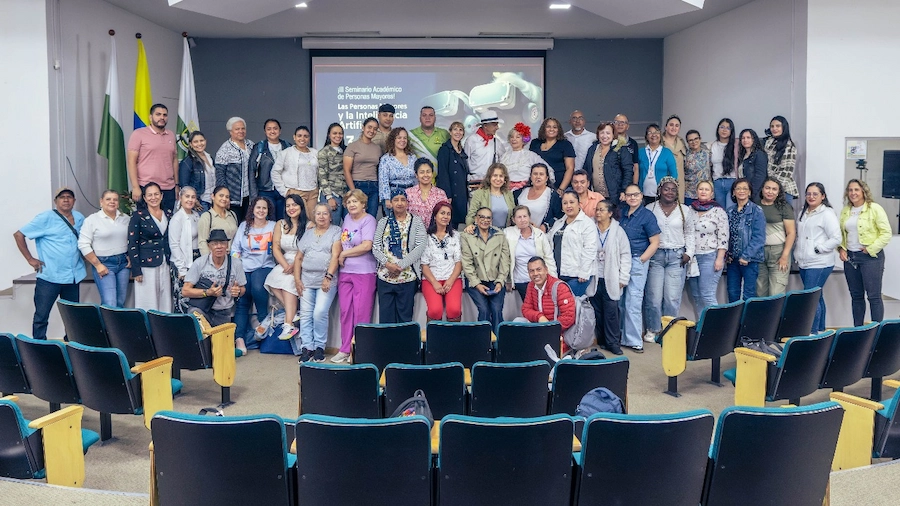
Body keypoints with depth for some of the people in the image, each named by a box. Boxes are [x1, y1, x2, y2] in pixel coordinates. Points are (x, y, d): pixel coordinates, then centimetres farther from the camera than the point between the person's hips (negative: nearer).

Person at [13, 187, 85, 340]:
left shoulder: (80, 218, 9)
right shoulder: (46, 218, -6)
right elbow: (19, 234, -5)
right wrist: (30, 259, -8)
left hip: (73, 276, 5)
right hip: (50, 277, -5)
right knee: (41, 315, -1)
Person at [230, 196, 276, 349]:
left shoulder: (273, 226, 12)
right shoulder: (244, 226, 16)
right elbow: (235, 248, 11)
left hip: (265, 266, -2)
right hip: (244, 267, 2)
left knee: (258, 288, -31)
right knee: (242, 302, -13)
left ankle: (263, 321, -10)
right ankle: (239, 339, -18)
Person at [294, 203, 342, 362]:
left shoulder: (336, 231, 4)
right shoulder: (308, 234, 18)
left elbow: (335, 255, -7)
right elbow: (299, 258, 16)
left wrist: (328, 277, -16)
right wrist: (297, 279, 5)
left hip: (326, 281, -4)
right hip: (307, 281, 5)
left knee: (320, 312, -14)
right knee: (305, 315, -1)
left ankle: (319, 347, -1)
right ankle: (307, 347, 4)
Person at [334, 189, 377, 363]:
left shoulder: (368, 220, -6)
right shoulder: (347, 218, 14)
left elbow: (366, 246, -18)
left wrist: (344, 254, -8)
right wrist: (340, 258, 7)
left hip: (364, 272, -7)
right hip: (345, 271, 7)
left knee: (361, 313, -3)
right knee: (345, 311, 8)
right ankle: (345, 349, 16)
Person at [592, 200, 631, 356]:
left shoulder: (618, 231, -2)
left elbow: (625, 255, 0)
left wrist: (623, 278, -4)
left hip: (611, 280, -2)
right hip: (594, 279, 2)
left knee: (611, 312, -3)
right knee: (597, 311, 7)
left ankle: (613, 342, 7)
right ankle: (601, 340, 18)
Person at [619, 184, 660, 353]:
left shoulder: (647, 216, -4)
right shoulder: (622, 215, 11)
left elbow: (655, 242, -6)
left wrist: (641, 260, -12)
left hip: (637, 262, -5)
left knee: (633, 302, -6)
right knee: (621, 302, 8)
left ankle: (634, 340, 1)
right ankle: (624, 337, 19)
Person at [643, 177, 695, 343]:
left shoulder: (685, 210, 8)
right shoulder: (650, 209, 4)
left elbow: (689, 233, 15)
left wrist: (689, 252, 5)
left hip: (676, 256, 1)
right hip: (655, 255, -1)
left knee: (673, 297, -1)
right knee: (654, 296, -2)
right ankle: (652, 329, 12)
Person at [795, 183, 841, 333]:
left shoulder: (827, 214, -8)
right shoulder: (803, 213, 15)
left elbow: (836, 239, -13)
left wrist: (818, 249, -15)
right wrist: (798, 253, 12)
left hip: (820, 264, -8)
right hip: (804, 263, 8)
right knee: (817, 298, 15)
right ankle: (820, 330, 24)